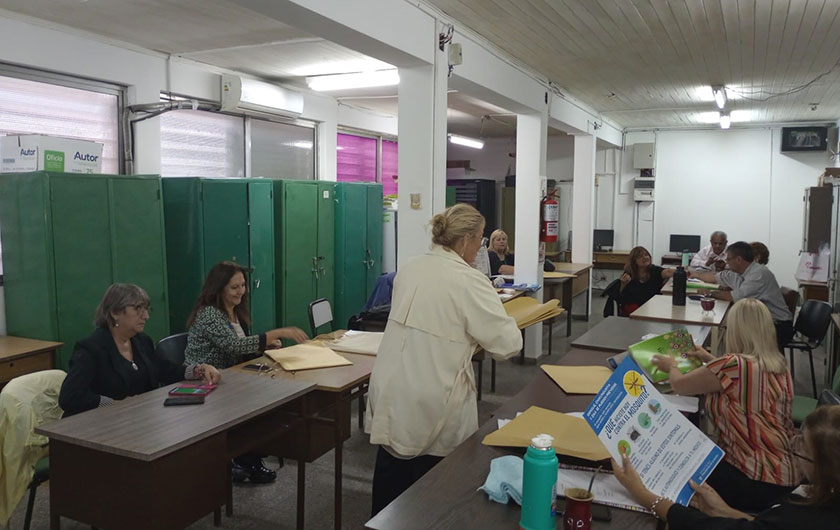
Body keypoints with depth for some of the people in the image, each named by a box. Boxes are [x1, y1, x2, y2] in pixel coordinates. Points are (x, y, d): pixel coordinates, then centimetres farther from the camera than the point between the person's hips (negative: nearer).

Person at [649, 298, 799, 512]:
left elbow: (679, 385, -6)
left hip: (755, 483, -8)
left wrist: (671, 366, 15)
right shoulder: (779, 366, 4)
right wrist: (710, 360, 31)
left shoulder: (734, 364, -20)